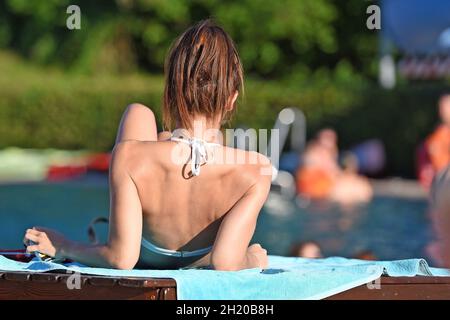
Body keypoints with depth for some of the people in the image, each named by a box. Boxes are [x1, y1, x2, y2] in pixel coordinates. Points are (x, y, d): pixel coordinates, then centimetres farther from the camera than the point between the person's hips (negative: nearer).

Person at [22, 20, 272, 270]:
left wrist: (66, 248, -15)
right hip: (201, 265, 1)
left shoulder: (129, 156, -37)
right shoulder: (255, 169, -37)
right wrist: (250, 260, -16)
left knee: (139, 112, 18)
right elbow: (224, 262, -38)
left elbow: (121, 258, -33)